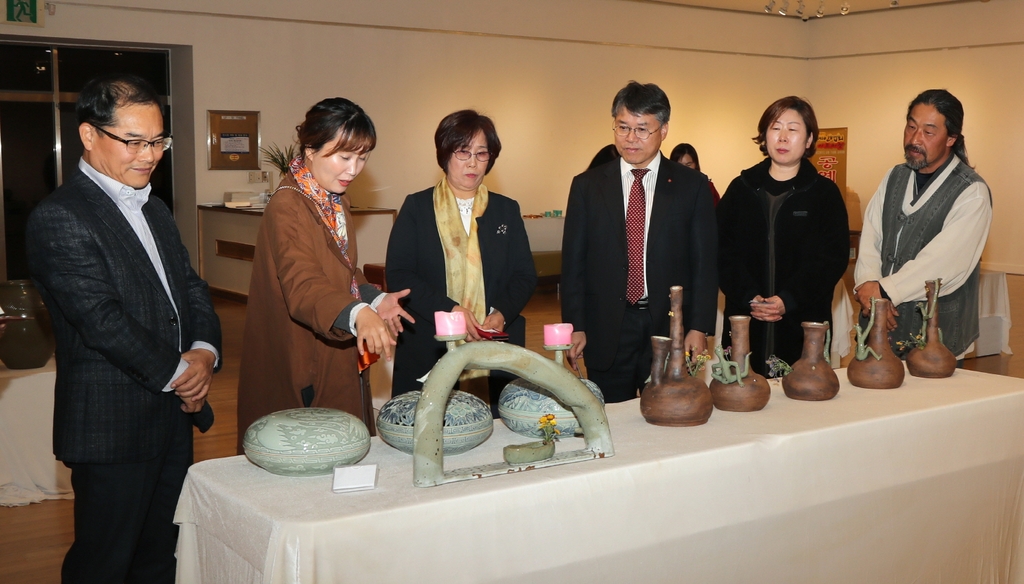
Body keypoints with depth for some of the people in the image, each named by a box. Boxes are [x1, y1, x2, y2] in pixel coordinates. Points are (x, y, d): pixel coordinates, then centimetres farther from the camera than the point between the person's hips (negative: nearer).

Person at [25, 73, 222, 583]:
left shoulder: (155, 211, 16)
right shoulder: (59, 219, -13)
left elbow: (191, 288, 13)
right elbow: (101, 320, -19)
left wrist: (204, 351, -6)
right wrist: (175, 373, -12)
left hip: (175, 414, 8)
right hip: (112, 429, -8)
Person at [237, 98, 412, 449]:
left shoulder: (336, 202, 11)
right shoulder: (287, 207, -19)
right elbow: (302, 287, -33)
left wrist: (374, 299, 0)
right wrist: (358, 314, -51)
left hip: (339, 364, 9)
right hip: (301, 371, -9)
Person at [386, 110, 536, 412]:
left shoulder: (506, 210, 14)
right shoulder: (417, 207, 6)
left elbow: (525, 276, 11)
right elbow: (398, 274, -2)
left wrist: (503, 313, -9)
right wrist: (448, 309, -15)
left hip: (495, 355, 2)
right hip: (428, 352, -2)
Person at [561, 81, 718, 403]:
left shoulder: (692, 185, 4)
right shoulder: (587, 186, 6)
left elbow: (705, 262, 2)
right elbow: (573, 262, 5)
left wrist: (699, 328, -5)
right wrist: (575, 327, -2)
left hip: (671, 328, 0)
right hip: (606, 332, 1)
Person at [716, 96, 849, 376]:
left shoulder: (825, 193, 5)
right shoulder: (741, 188, 9)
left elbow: (834, 257, -2)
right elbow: (722, 250, 2)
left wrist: (788, 299, -13)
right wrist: (749, 297, -12)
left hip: (803, 324, -1)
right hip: (744, 322, 1)